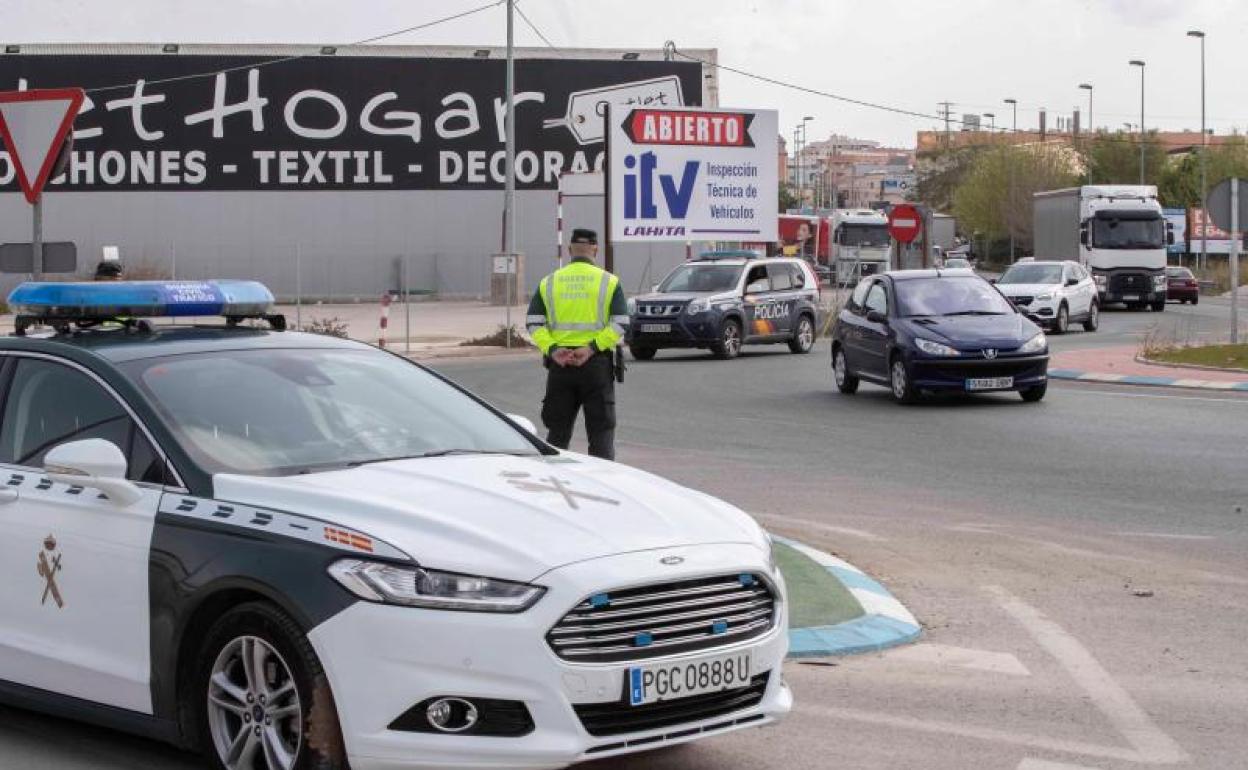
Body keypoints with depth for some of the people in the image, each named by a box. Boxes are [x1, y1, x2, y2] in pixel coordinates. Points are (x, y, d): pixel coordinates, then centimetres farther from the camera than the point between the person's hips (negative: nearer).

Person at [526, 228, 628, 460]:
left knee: (557, 431, 11)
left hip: (559, 363, 2)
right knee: (601, 431, 3)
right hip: (597, 363, -2)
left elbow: (533, 323, 0)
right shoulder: (609, 282, 0)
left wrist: (552, 349, -10)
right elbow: (621, 323, -11)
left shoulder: (549, 282, 7)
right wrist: (592, 348, -15)